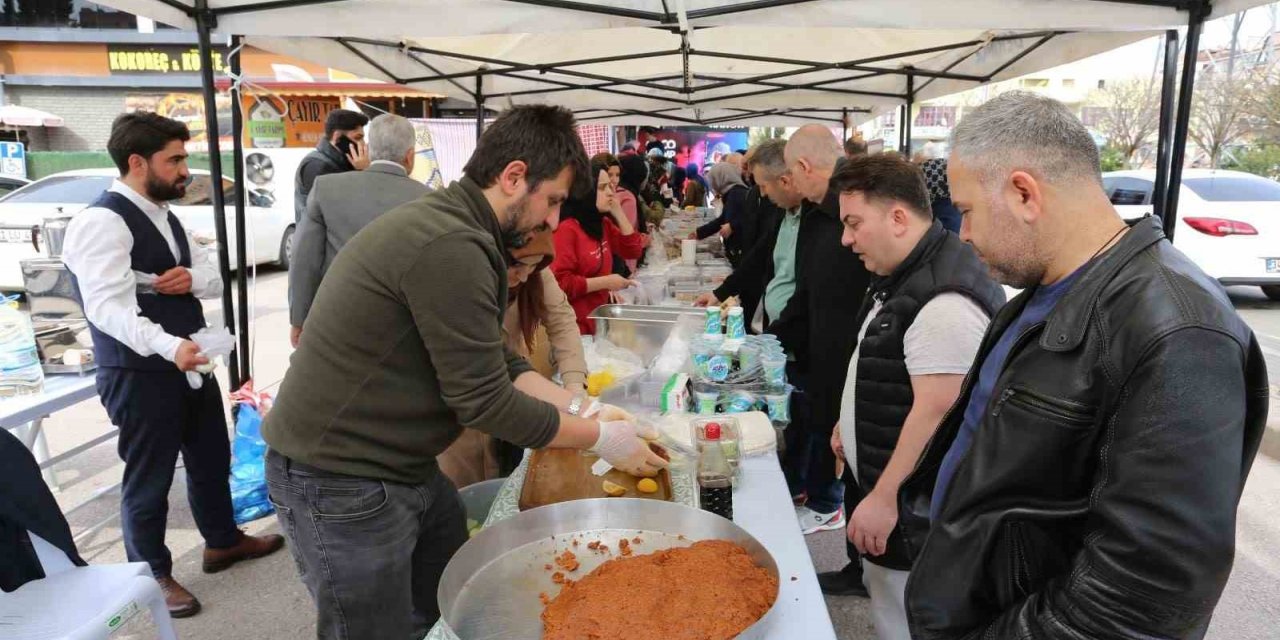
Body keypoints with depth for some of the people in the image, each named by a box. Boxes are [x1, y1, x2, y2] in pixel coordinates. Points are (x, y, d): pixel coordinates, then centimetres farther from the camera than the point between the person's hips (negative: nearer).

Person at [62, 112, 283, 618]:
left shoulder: (164, 216, 12)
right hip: (139, 375, -9)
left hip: (191, 364, 9)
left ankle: (222, 541, 41)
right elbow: (109, 306, -29)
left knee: (211, 459, 21)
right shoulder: (103, 220, -18)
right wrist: (170, 345, -45)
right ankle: (151, 575, 27)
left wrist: (193, 278, -12)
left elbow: (215, 280, 12)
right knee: (149, 478, 8)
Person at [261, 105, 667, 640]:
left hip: (400, 467, 9)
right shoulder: (450, 246, -27)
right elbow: (484, 401, -23)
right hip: (342, 482, -9)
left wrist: (584, 409, 1)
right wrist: (600, 438, -12)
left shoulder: (451, 225, 6)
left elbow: (499, 365, 8)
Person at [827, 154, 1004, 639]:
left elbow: (937, 412, -28)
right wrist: (851, 424, 21)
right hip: (885, 486, 10)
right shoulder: (904, 274, 9)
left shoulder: (944, 297, -26)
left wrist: (885, 499, -24)